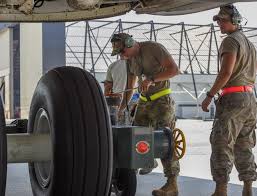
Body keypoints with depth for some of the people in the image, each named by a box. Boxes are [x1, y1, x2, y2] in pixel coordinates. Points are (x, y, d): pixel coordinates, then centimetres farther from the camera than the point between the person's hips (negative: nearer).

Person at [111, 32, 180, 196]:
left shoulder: (154, 48, -12)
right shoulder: (130, 59, 10)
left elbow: (174, 69, -20)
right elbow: (129, 88, 17)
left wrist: (151, 79, -29)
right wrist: (120, 110, 9)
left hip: (162, 100, -7)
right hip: (144, 102, 7)